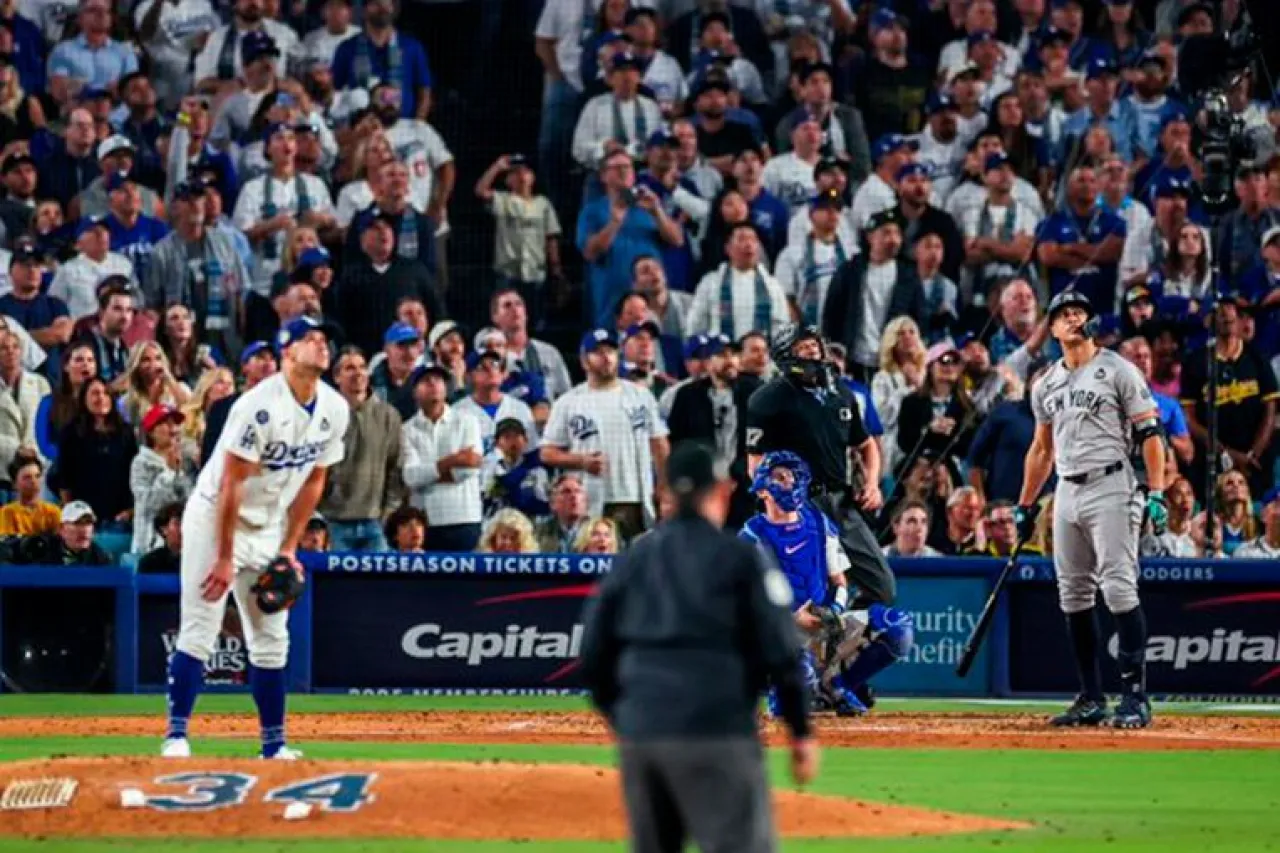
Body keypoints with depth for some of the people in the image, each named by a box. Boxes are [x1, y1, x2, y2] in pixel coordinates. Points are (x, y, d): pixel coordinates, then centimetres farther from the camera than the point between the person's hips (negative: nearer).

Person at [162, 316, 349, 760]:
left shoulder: (334, 409, -4)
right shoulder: (261, 406, -25)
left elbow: (313, 479, 6)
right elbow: (231, 485, -23)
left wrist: (288, 549, 2)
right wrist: (224, 559, -21)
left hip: (269, 530, 6)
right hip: (214, 520, -6)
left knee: (271, 641, 7)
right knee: (199, 633, -10)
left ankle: (274, 744, 12)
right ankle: (176, 736, -8)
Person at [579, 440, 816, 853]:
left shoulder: (631, 559, 12)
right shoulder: (741, 557, -1)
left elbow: (594, 653, 14)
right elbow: (781, 652, -5)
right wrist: (801, 732, 2)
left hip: (638, 731, 5)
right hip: (713, 731, -5)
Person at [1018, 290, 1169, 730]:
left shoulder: (1117, 371, -2)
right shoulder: (1046, 385, 16)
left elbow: (1150, 434, -5)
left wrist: (1156, 494, -14)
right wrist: (1025, 507, 23)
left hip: (1110, 487, -7)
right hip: (1067, 492, 7)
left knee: (1118, 588, -14)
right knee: (1074, 595, 6)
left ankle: (1136, 695, -14)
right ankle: (1091, 699, 11)